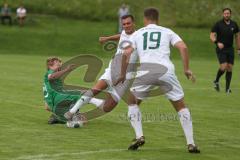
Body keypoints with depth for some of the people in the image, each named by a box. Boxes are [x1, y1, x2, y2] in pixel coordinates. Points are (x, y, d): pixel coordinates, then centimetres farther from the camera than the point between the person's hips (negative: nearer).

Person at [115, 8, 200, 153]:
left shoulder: (137, 33, 21)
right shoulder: (167, 32, 21)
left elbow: (126, 53, 7)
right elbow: (183, 47, 5)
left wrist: (123, 74, 16)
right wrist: (187, 69, 8)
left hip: (146, 69, 0)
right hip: (165, 69, 0)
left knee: (133, 103, 24)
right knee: (181, 106, 14)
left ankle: (139, 136, 9)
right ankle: (191, 144, 6)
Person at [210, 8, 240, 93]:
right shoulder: (218, 24, -7)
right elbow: (212, 36, -9)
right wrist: (217, 43, -28)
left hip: (230, 49, 4)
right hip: (221, 49, -4)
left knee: (230, 68, 1)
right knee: (223, 67, -17)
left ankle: (227, 88, 9)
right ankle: (216, 81, 10)